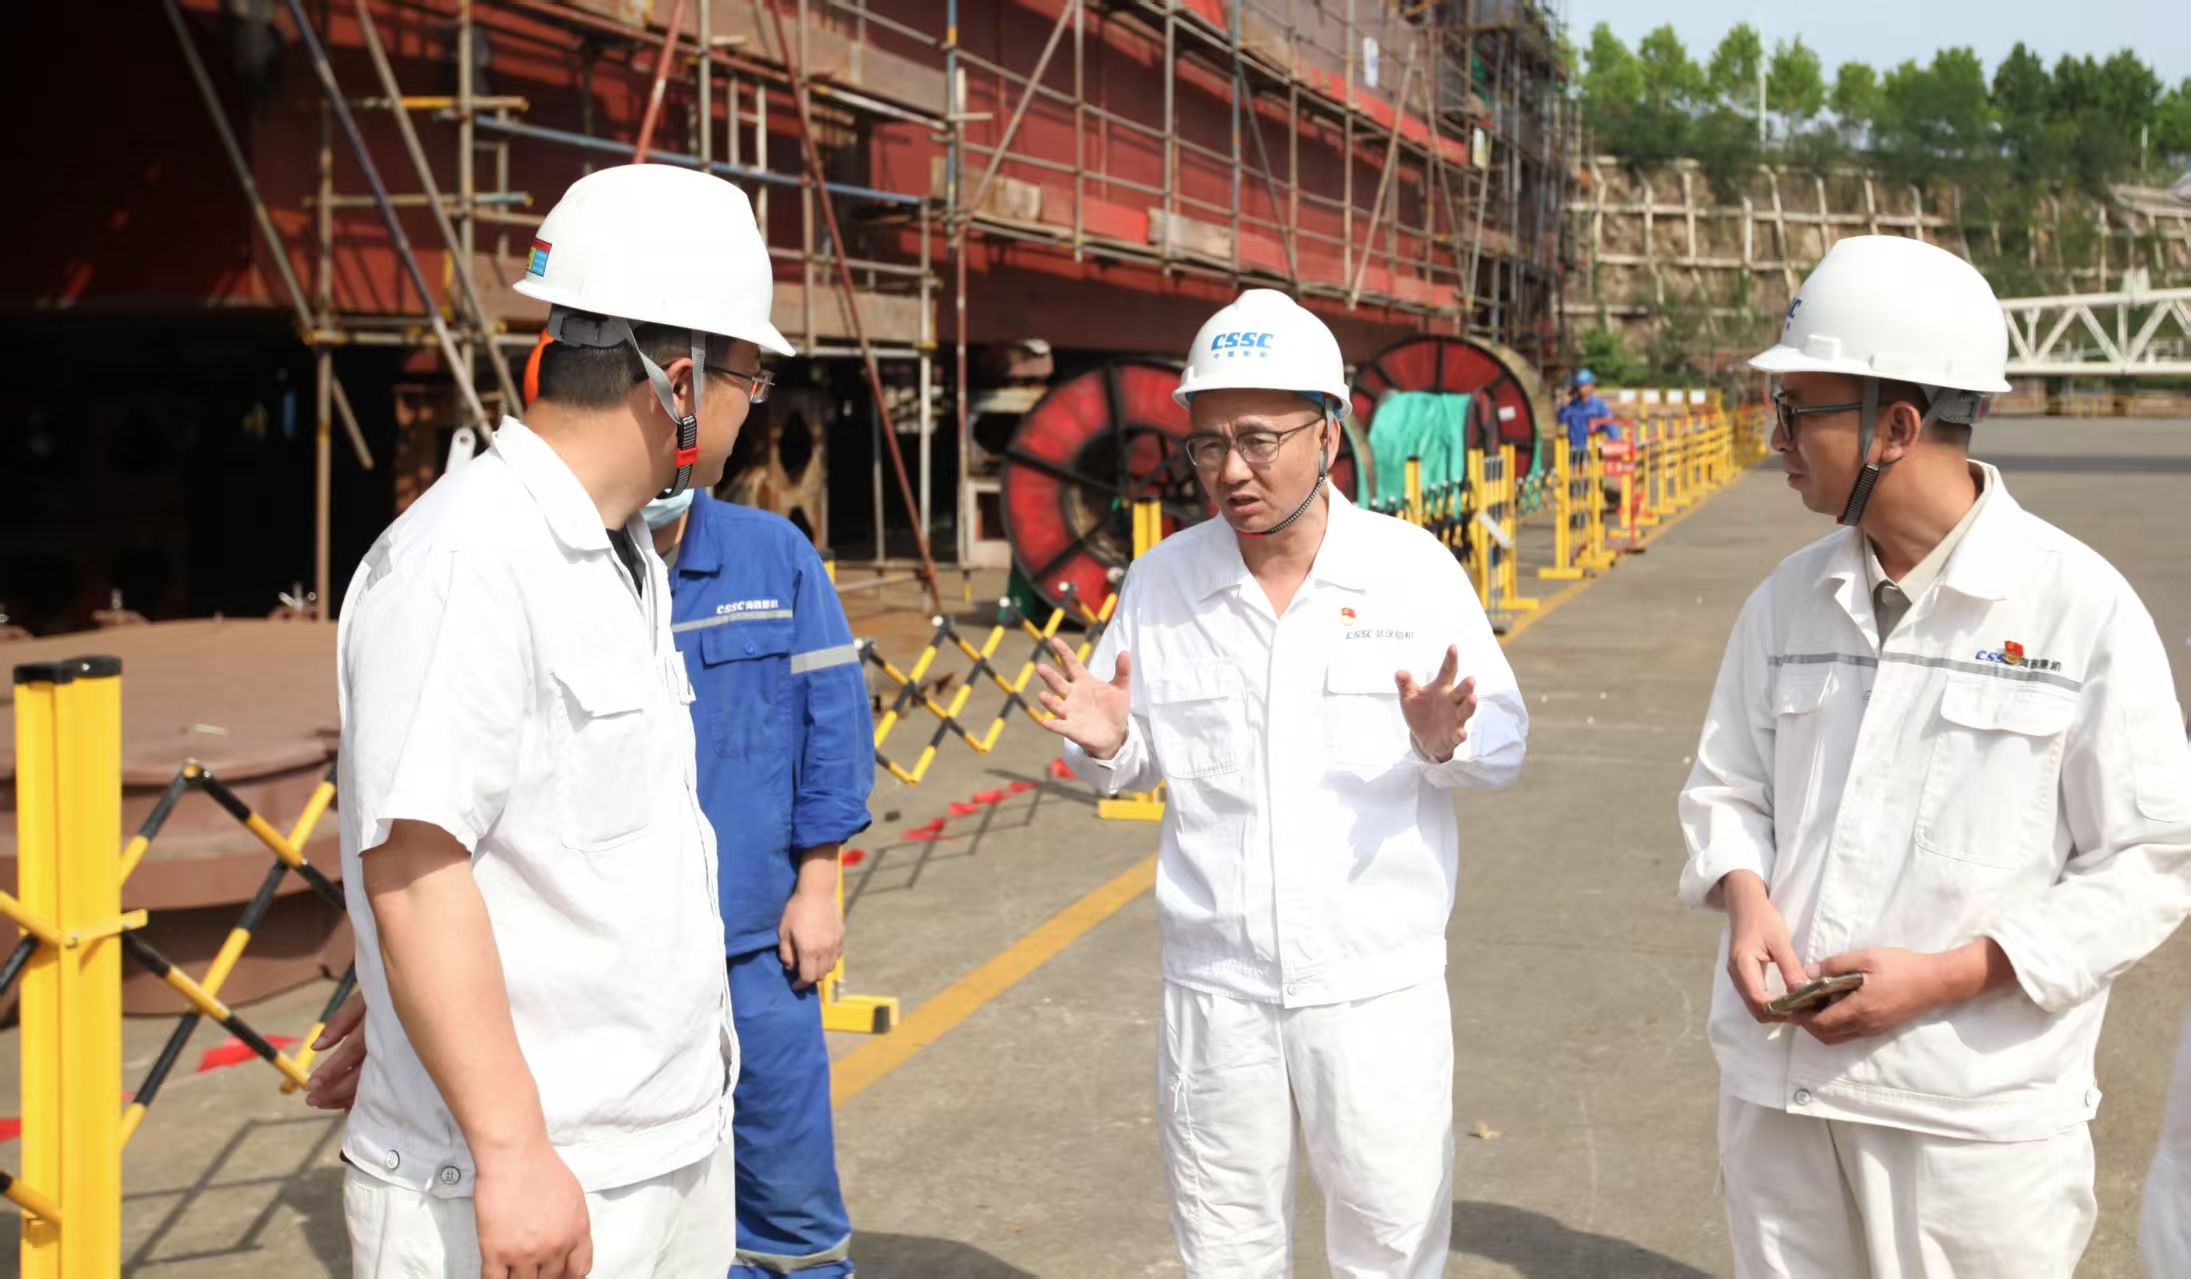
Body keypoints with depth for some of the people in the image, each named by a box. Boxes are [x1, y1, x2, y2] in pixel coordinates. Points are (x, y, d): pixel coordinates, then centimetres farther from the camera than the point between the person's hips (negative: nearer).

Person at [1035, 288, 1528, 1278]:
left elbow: (1506, 740, -2)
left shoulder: (1414, 568, -5)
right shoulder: (1160, 581, 1)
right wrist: (1103, 745, -14)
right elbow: (1136, 765, 8)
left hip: (1377, 981, -2)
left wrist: (1448, 743, -23)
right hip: (1213, 982, 2)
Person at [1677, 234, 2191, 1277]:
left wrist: (1946, 976, -16)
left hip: (1978, 1112, -4)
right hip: (1775, 1082, 4)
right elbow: (1727, 786, 14)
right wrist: (1746, 897, -8)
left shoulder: (2081, 606, -9)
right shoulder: (1789, 598, 5)